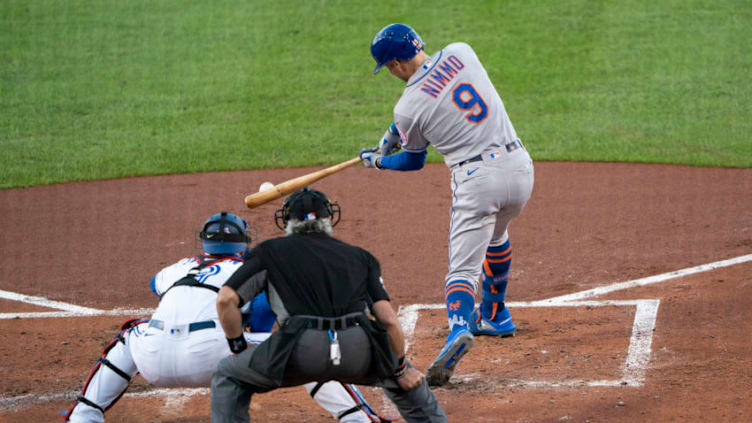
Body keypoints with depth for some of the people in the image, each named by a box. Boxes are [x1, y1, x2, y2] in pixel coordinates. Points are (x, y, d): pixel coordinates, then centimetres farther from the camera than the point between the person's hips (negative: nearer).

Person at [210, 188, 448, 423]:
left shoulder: (271, 251, 20)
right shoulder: (359, 256, 24)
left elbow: (226, 299, 9)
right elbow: (388, 320, 13)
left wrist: (238, 348, 22)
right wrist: (401, 371, 22)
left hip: (302, 351, -3)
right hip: (359, 350, 3)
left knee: (229, 376, 21)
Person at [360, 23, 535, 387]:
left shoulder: (409, 106, -5)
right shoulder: (460, 53, 7)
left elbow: (413, 162, 12)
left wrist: (377, 160, 31)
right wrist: (395, 132, 30)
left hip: (477, 178, -6)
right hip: (520, 167, 6)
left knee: (463, 268, -5)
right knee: (495, 235, 33)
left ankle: (460, 326, -33)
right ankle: (495, 316, 44)